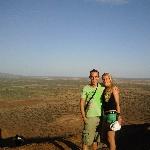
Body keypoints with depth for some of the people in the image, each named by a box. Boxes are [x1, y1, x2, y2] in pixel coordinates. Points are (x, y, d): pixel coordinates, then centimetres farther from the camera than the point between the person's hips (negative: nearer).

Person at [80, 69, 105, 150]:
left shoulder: (102, 87, 3)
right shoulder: (86, 88, -5)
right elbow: (82, 103, -3)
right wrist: (84, 117, -8)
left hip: (100, 116, 3)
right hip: (90, 117, -3)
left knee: (96, 138, 15)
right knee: (86, 140, -2)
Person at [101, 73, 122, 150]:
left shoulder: (114, 88, -8)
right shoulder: (105, 89, 14)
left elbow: (117, 103, -11)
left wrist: (118, 116, -16)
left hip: (112, 114, -8)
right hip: (105, 114, 8)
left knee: (110, 138, -5)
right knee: (108, 137, 18)